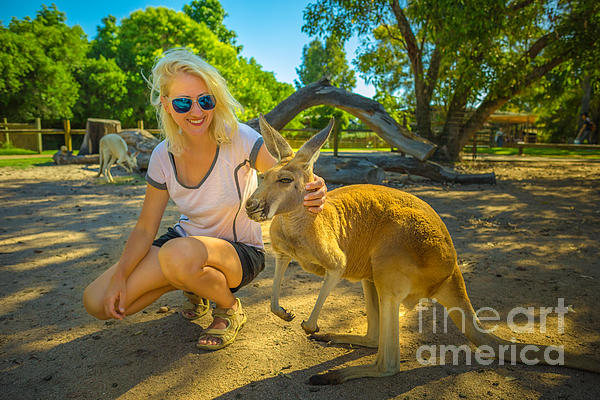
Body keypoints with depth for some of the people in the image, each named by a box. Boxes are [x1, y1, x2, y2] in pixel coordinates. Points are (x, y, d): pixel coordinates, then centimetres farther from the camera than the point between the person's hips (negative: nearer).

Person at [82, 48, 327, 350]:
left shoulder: (239, 139, -21)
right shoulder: (163, 157, -9)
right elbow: (145, 228, -4)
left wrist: (314, 193, -49)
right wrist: (119, 276, -17)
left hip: (240, 251, -4)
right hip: (186, 240, 5)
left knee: (179, 254, -39)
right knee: (97, 301, -7)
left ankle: (229, 308, -6)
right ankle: (195, 286, 14)